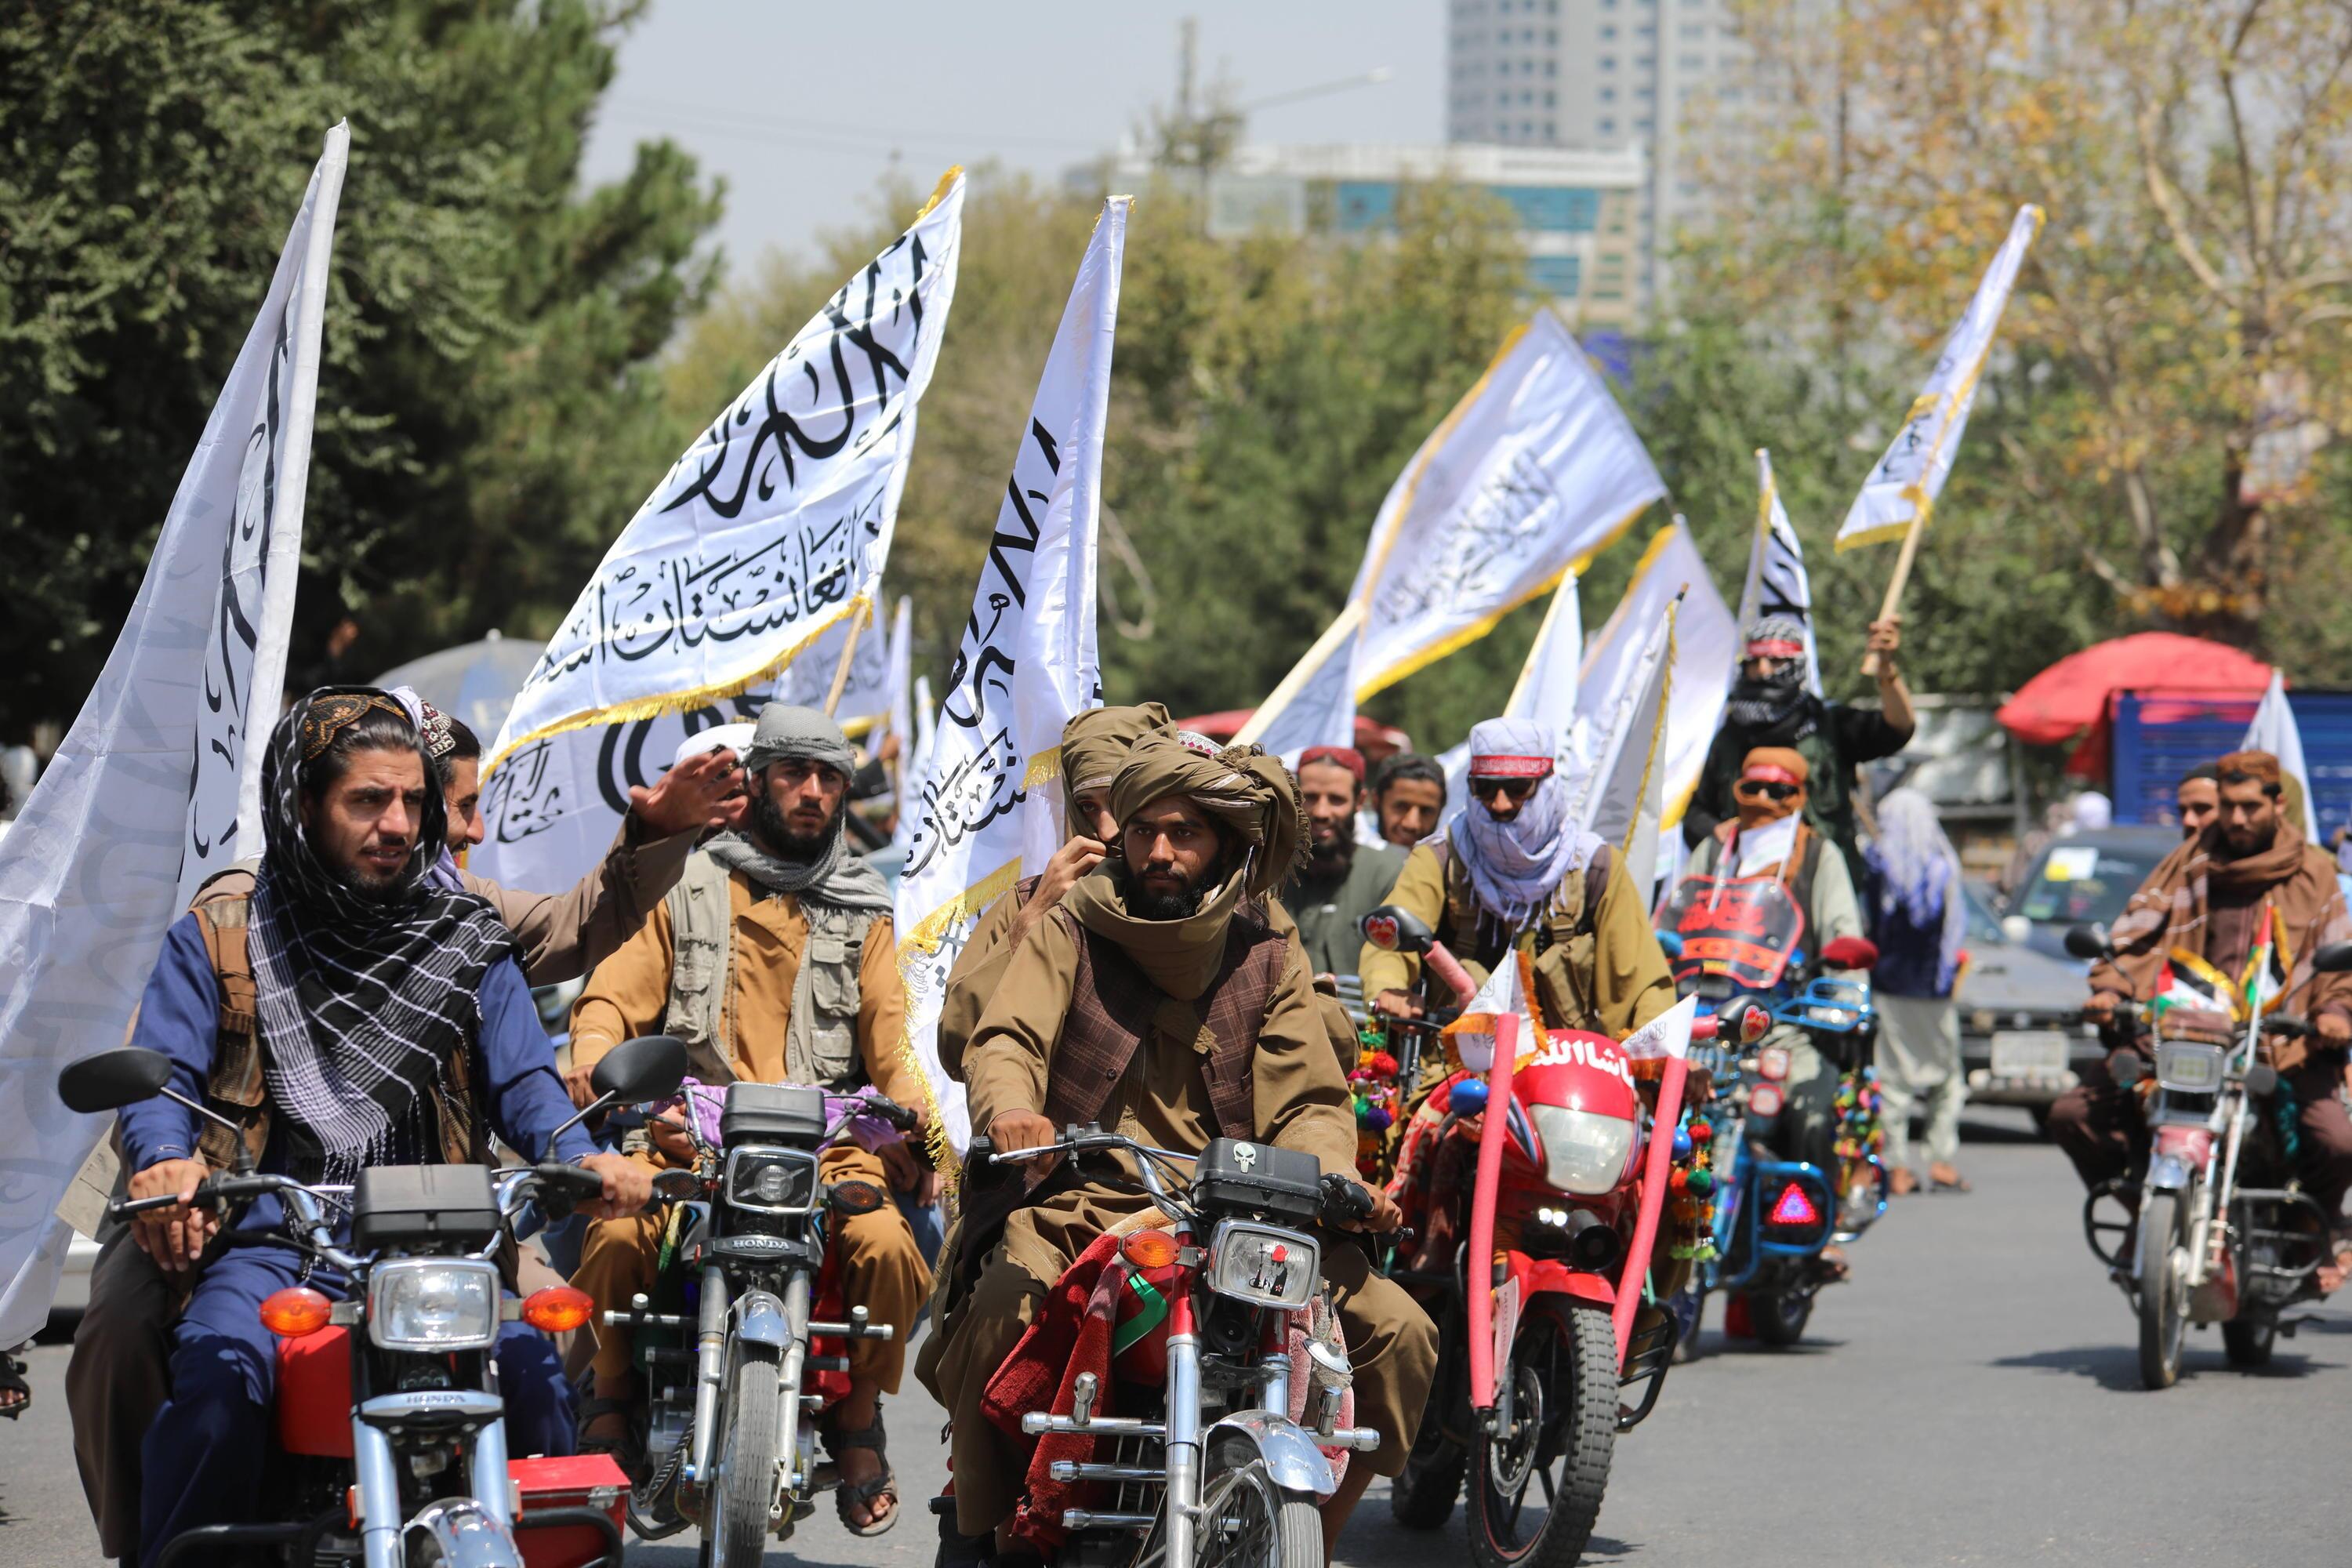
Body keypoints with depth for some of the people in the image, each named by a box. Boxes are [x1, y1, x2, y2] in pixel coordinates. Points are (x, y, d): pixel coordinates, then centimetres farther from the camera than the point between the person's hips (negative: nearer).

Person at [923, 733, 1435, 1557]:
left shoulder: (1269, 958, 15)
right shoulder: (1070, 932, 9)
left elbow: (1306, 1102, 7)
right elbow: (1003, 1039, -6)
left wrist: (1336, 1180, -16)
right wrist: (1009, 1105, -31)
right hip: (1075, 1203, -2)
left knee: (1396, 1333, -13)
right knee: (1005, 1303, -34)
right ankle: (977, 1529, -11)